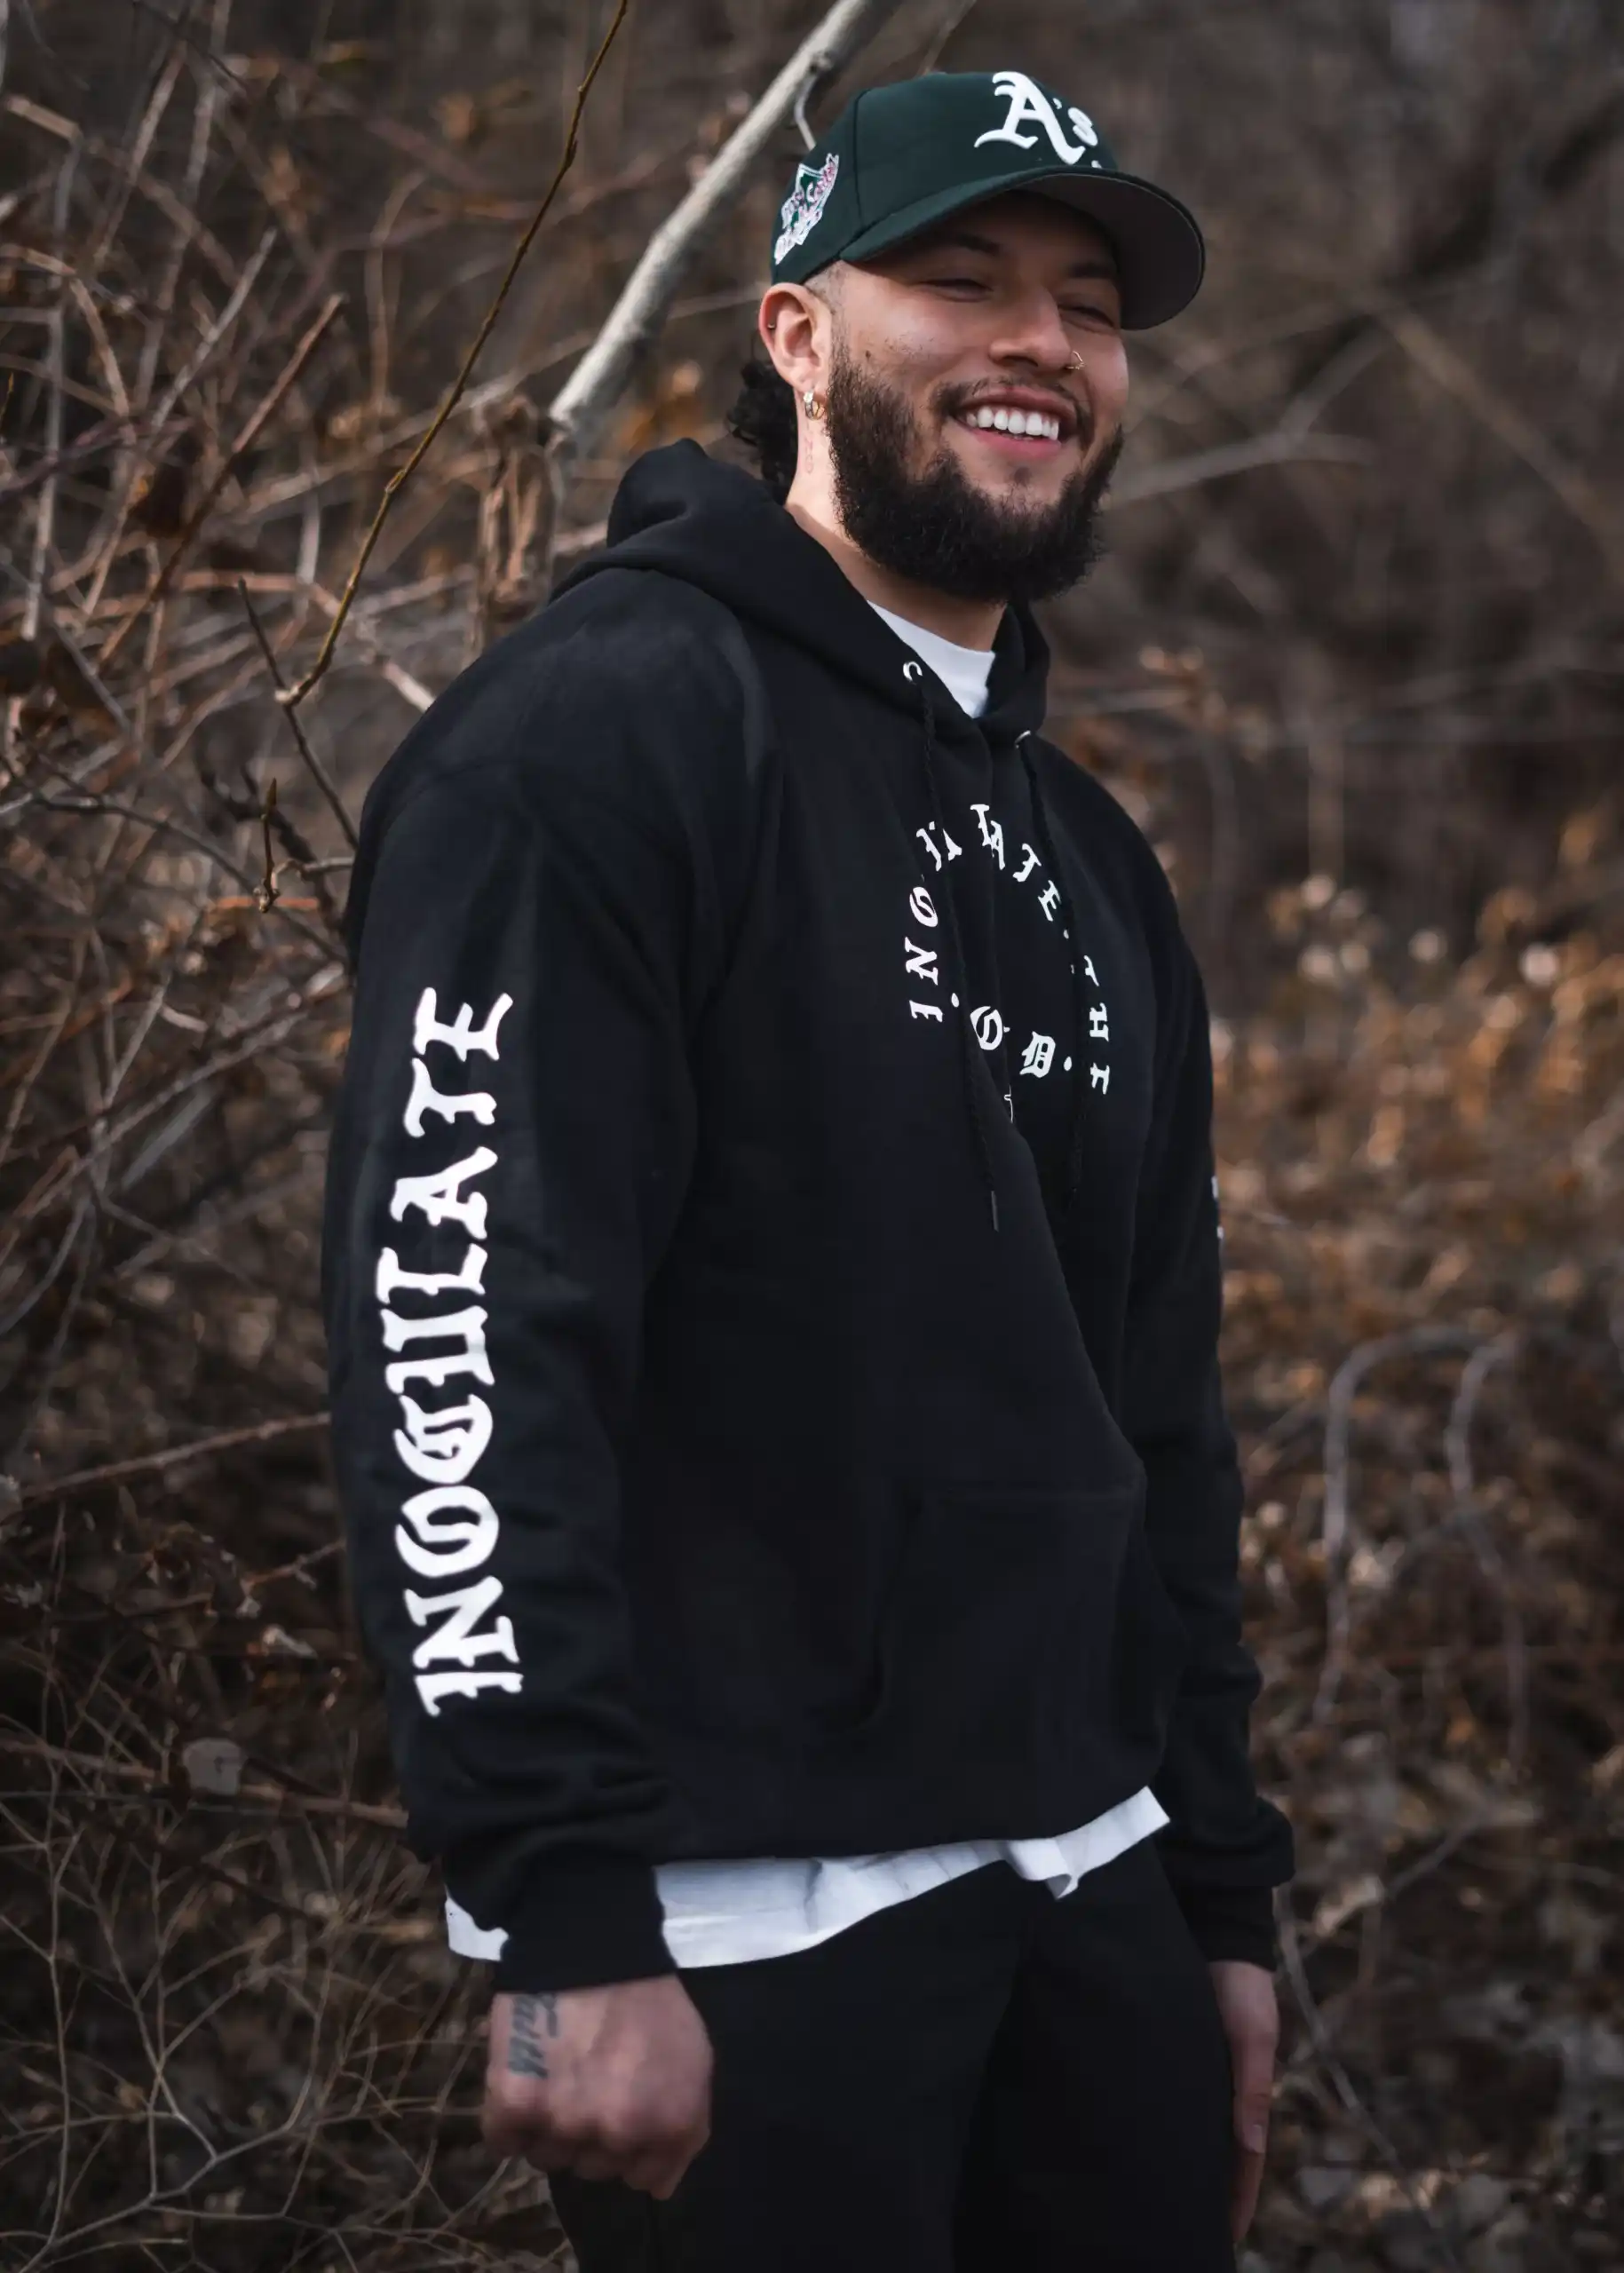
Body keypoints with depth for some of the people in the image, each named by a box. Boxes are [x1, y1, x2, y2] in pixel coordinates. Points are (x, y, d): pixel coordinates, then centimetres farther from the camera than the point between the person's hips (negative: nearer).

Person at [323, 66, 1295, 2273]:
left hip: (1082, 1888, 8)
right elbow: (457, 1328, -18)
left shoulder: (1089, 860, 17)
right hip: (746, 1918, -7)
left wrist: (1223, 1890, 18)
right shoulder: (608, 727, -9)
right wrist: (566, 1918, -23)